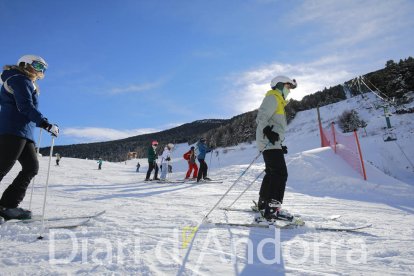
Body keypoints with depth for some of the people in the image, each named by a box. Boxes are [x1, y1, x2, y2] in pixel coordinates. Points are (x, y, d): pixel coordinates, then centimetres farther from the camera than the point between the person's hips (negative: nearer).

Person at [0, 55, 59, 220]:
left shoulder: (27, 83, 28)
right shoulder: (20, 79, -2)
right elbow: (26, 107, -16)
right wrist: (46, 124, -23)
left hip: (24, 133, 10)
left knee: (31, 167, 3)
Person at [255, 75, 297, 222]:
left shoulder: (278, 101, 29)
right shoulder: (272, 97, -2)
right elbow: (261, 117, -18)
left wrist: (280, 145, 27)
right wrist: (267, 131, -35)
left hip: (272, 143, 11)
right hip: (270, 142, -11)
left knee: (272, 173, 16)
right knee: (280, 173, -18)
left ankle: (263, 203, 25)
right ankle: (273, 209, -21)